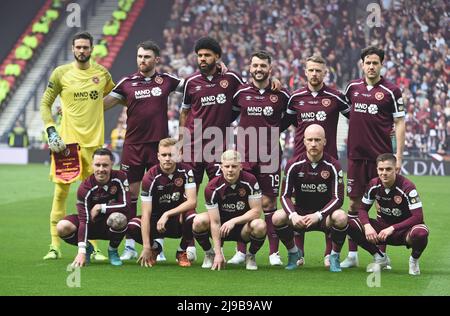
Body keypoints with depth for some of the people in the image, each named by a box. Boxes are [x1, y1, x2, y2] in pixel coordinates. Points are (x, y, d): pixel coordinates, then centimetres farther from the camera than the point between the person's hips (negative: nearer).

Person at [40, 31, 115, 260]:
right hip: (67, 139, -2)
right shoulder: (61, 73, 0)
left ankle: (93, 246, 11)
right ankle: (55, 245, 4)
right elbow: (45, 104, 4)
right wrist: (50, 131, -6)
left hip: (93, 140, 2)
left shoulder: (102, 73, 6)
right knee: (61, 190, -1)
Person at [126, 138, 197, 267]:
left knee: (192, 217, -34)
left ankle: (182, 252, -3)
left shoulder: (185, 171, -12)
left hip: (179, 219, 0)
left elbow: (192, 202, -19)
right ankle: (155, 248, 6)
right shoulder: (150, 177, -18)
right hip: (156, 219, 0)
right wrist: (146, 247, -28)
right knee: (133, 227, -29)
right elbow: (146, 213, -22)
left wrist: (167, 214, -27)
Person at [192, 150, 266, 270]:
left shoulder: (250, 181, -16)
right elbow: (215, 222, -20)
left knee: (260, 225, -33)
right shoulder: (212, 187, -19)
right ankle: (210, 254, 1)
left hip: (243, 227, 0)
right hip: (222, 227, 0)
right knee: (199, 221, -29)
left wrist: (234, 221, -27)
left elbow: (257, 211, -15)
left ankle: (251, 256, -1)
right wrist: (218, 253, -24)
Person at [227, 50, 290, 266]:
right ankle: (241, 251, 9)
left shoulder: (281, 95, 2)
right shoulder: (241, 93, 4)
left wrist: (275, 131, 9)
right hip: (244, 155, 1)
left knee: (268, 202, -1)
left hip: (269, 157, -1)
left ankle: (274, 253, 4)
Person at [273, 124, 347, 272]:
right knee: (278, 217, -27)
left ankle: (334, 256, -7)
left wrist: (318, 215, -29)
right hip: (300, 215, 2)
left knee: (341, 217, -34)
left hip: (324, 215, -2)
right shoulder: (294, 165, -6)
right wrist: (293, 215, -27)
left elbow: (338, 198, -14)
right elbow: (285, 195, -6)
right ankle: (294, 253, 1)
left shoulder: (333, 166, -9)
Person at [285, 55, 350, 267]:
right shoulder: (296, 97, 6)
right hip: (300, 158, 2)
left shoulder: (335, 97, 0)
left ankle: (330, 254, 6)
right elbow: (285, 121, 20)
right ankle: (298, 252, 11)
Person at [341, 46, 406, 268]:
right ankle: (352, 254, 12)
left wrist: (399, 155, -9)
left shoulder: (391, 91, -3)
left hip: (381, 155, -3)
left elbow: (400, 123, -3)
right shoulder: (353, 87, 7)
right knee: (354, 202, 5)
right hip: (356, 155, 3)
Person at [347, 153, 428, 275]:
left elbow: (418, 217, -25)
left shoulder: (407, 187, -21)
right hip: (382, 226, 4)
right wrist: (367, 226, -22)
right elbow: (363, 209, 1)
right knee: (350, 225, -17)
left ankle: (414, 260, -3)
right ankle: (380, 258, 2)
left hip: (404, 229, -4)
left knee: (421, 233, -41)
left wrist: (392, 228, -32)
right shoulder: (374, 184, -7)